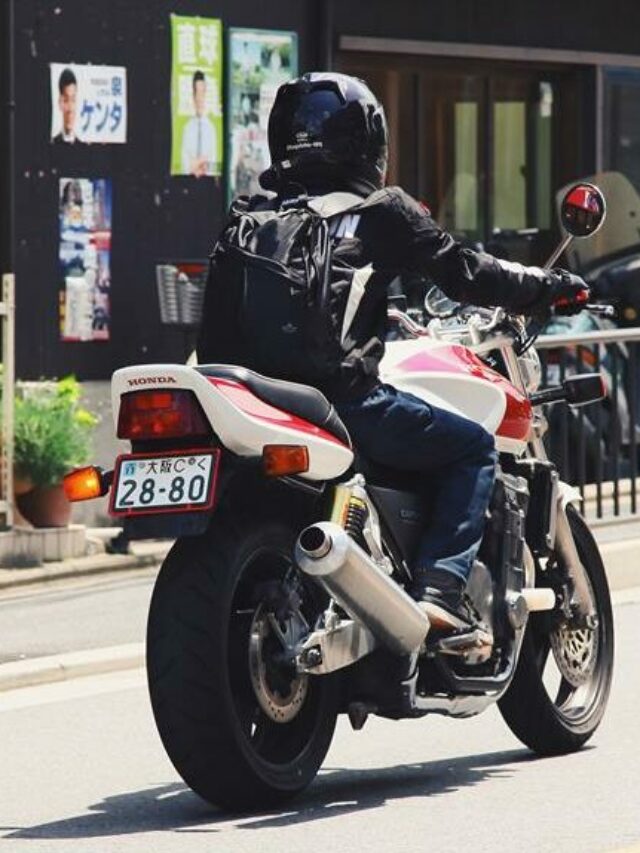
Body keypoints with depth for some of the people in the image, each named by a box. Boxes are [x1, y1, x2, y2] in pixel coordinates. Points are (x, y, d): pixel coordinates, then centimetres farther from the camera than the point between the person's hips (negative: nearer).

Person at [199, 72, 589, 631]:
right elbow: (461, 272, 2)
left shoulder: (254, 213, 13)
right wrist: (547, 288, 15)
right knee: (474, 449, 10)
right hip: (345, 396, -6)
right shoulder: (381, 212, 0)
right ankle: (439, 587, -7)